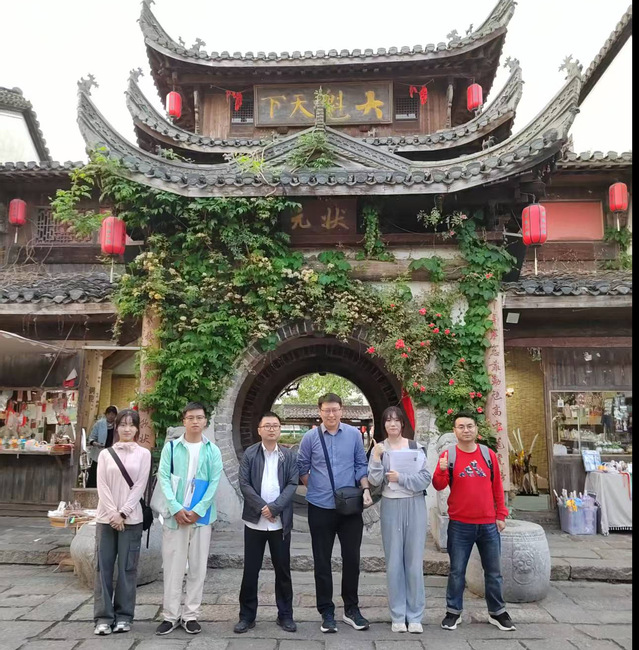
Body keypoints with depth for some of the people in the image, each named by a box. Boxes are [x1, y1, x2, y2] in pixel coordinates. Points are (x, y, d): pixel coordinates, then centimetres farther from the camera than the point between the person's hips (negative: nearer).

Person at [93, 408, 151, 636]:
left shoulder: (143, 454, 2)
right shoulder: (106, 454, 6)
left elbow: (140, 486, -4)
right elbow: (102, 486, 0)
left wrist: (123, 513, -11)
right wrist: (112, 513, -11)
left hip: (131, 518, -1)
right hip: (106, 517, 2)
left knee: (127, 567, 3)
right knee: (104, 566, 3)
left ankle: (124, 615, 14)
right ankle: (103, 616, 11)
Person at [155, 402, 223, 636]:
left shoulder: (212, 450, 3)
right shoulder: (171, 447, 2)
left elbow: (214, 483, -2)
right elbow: (163, 478, -4)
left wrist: (197, 511, -11)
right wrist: (176, 508, -14)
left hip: (201, 516, 1)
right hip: (175, 515, -1)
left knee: (197, 567, 7)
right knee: (173, 566, 4)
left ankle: (191, 615, 18)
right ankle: (170, 615, 16)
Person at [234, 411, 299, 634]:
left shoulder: (289, 455, 4)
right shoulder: (249, 454, 1)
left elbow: (292, 484, -3)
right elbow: (244, 484, -5)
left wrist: (274, 507, -15)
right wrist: (262, 507, -15)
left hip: (281, 522, 1)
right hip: (255, 521, -1)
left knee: (283, 570, 9)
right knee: (250, 570, 7)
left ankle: (285, 615, 22)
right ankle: (247, 616, 19)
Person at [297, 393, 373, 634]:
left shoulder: (354, 434, 0)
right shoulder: (310, 437, -4)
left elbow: (361, 465, 7)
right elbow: (302, 468, 7)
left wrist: (366, 490, -4)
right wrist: (315, 489, 10)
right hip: (320, 508, -1)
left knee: (352, 558, 9)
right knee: (322, 562, 8)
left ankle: (351, 609, 26)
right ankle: (327, 612, 22)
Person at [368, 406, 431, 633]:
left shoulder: (415, 447, 1)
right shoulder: (378, 449, 3)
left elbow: (425, 478, -4)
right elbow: (374, 481, -5)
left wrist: (401, 478, -14)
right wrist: (377, 459, -17)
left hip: (415, 506, 0)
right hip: (390, 507, 1)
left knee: (414, 561, 4)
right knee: (394, 561, 5)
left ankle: (415, 616, 14)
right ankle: (398, 615, 17)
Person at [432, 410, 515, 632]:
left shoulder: (488, 454, 3)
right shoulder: (448, 455, -3)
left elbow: (497, 486, 8)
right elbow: (439, 485, -10)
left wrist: (501, 515, 7)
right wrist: (442, 471, -30)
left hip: (488, 524, 2)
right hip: (460, 525, -2)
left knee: (494, 571, 12)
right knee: (457, 571, 7)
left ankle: (497, 612, 28)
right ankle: (453, 612, 22)